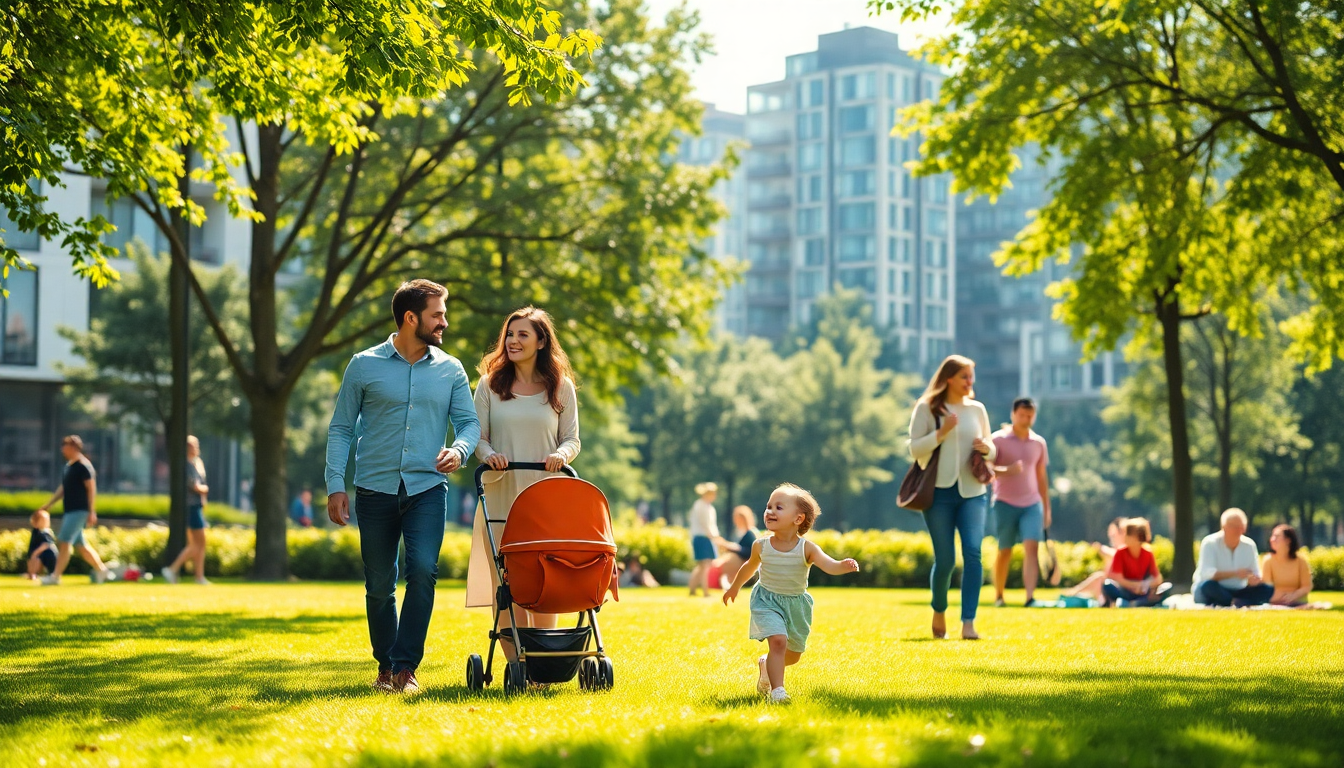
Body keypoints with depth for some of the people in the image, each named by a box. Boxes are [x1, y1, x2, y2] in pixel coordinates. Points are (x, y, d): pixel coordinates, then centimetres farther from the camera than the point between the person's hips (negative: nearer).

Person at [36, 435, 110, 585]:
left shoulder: (83, 466, -13)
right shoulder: (68, 465, 16)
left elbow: (91, 489, -16)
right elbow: (63, 489, 24)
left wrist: (92, 512, -20)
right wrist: (48, 505, 21)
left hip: (79, 511, -10)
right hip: (70, 511, 10)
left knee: (64, 541, -12)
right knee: (79, 544, 12)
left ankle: (55, 576, -12)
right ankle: (100, 569, 21)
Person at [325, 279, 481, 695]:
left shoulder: (450, 370, 8)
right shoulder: (364, 366, 3)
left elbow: (469, 422, 7)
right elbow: (340, 429, 4)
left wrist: (459, 449, -16)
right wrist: (335, 485, -4)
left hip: (427, 488, 0)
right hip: (375, 488, 0)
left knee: (423, 570, -18)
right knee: (379, 585, 5)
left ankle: (405, 668, -12)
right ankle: (385, 667, 21)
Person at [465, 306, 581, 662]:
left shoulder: (561, 387, 8)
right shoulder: (490, 384, 8)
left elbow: (572, 439, 8)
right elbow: (477, 435, 6)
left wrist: (561, 454, -14)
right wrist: (488, 454, -15)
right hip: (500, 496, 0)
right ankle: (515, 664, -1)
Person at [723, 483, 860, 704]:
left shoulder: (807, 549, -18)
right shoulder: (761, 546, -12)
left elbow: (828, 565, -34)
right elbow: (750, 567, 9)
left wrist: (843, 566, -56)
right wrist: (734, 587, 24)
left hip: (797, 605, 2)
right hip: (767, 602, -2)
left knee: (794, 655, 15)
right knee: (778, 641, -25)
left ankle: (767, 665, 46)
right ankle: (776, 690, -22)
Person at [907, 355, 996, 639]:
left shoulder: (977, 409, 11)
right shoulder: (927, 408, 1)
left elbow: (992, 452, 17)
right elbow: (915, 449, -5)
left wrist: (987, 448, -6)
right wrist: (942, 432, -17)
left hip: (972, 491, 2)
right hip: (939, 491, -2)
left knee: (973, 552, -15)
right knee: (944, 559, 0)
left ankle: (968, 623, -16)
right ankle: (939, 612, 27)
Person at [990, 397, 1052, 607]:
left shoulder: (1039, 443, 10)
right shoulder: (999, 439, -3)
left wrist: (1047, 507, 17)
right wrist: (1006, 470, -30)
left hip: (1032, 504, 3)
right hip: (1005, 503, -3)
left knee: (1032, 547, -14)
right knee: (1005, 551, 4)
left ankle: (1030, 597, -22)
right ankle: (998, 596, 21)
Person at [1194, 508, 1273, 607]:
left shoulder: (1249, 546, 4)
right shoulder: (1210, 543, -10)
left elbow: (1256, 574, 5)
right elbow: (1206, 573, -23)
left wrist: (1254, 579, -21)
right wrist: (1235, 573, -30)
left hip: (1238, 593, 4)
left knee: (1268, 590, -18)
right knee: (1208, 585, -39)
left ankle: (1236, 603, -37)